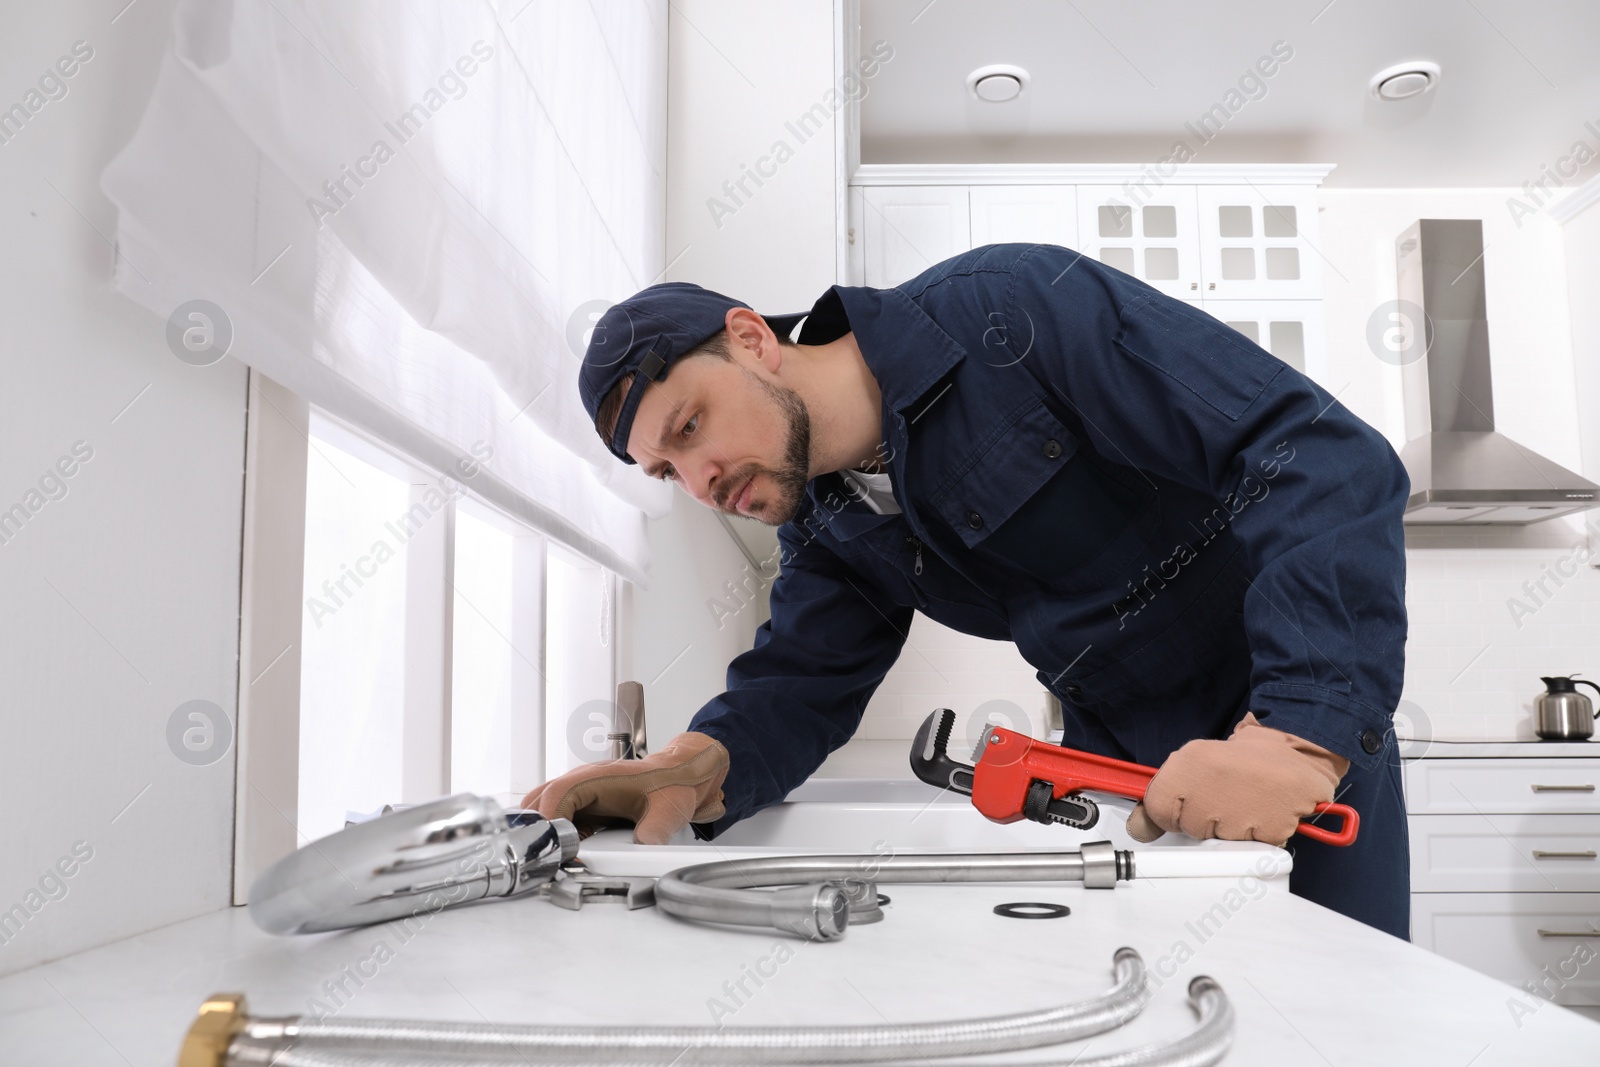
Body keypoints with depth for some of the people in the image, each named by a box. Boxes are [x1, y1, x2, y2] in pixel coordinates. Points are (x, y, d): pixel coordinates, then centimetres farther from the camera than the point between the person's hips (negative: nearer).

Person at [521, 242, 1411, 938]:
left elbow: (1333, 457, -29)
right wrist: (698, 768, -26)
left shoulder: (1014, 307, -25)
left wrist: (1296, 734, -39)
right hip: (1121, 764, 5)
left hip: (1314, 724, -5)